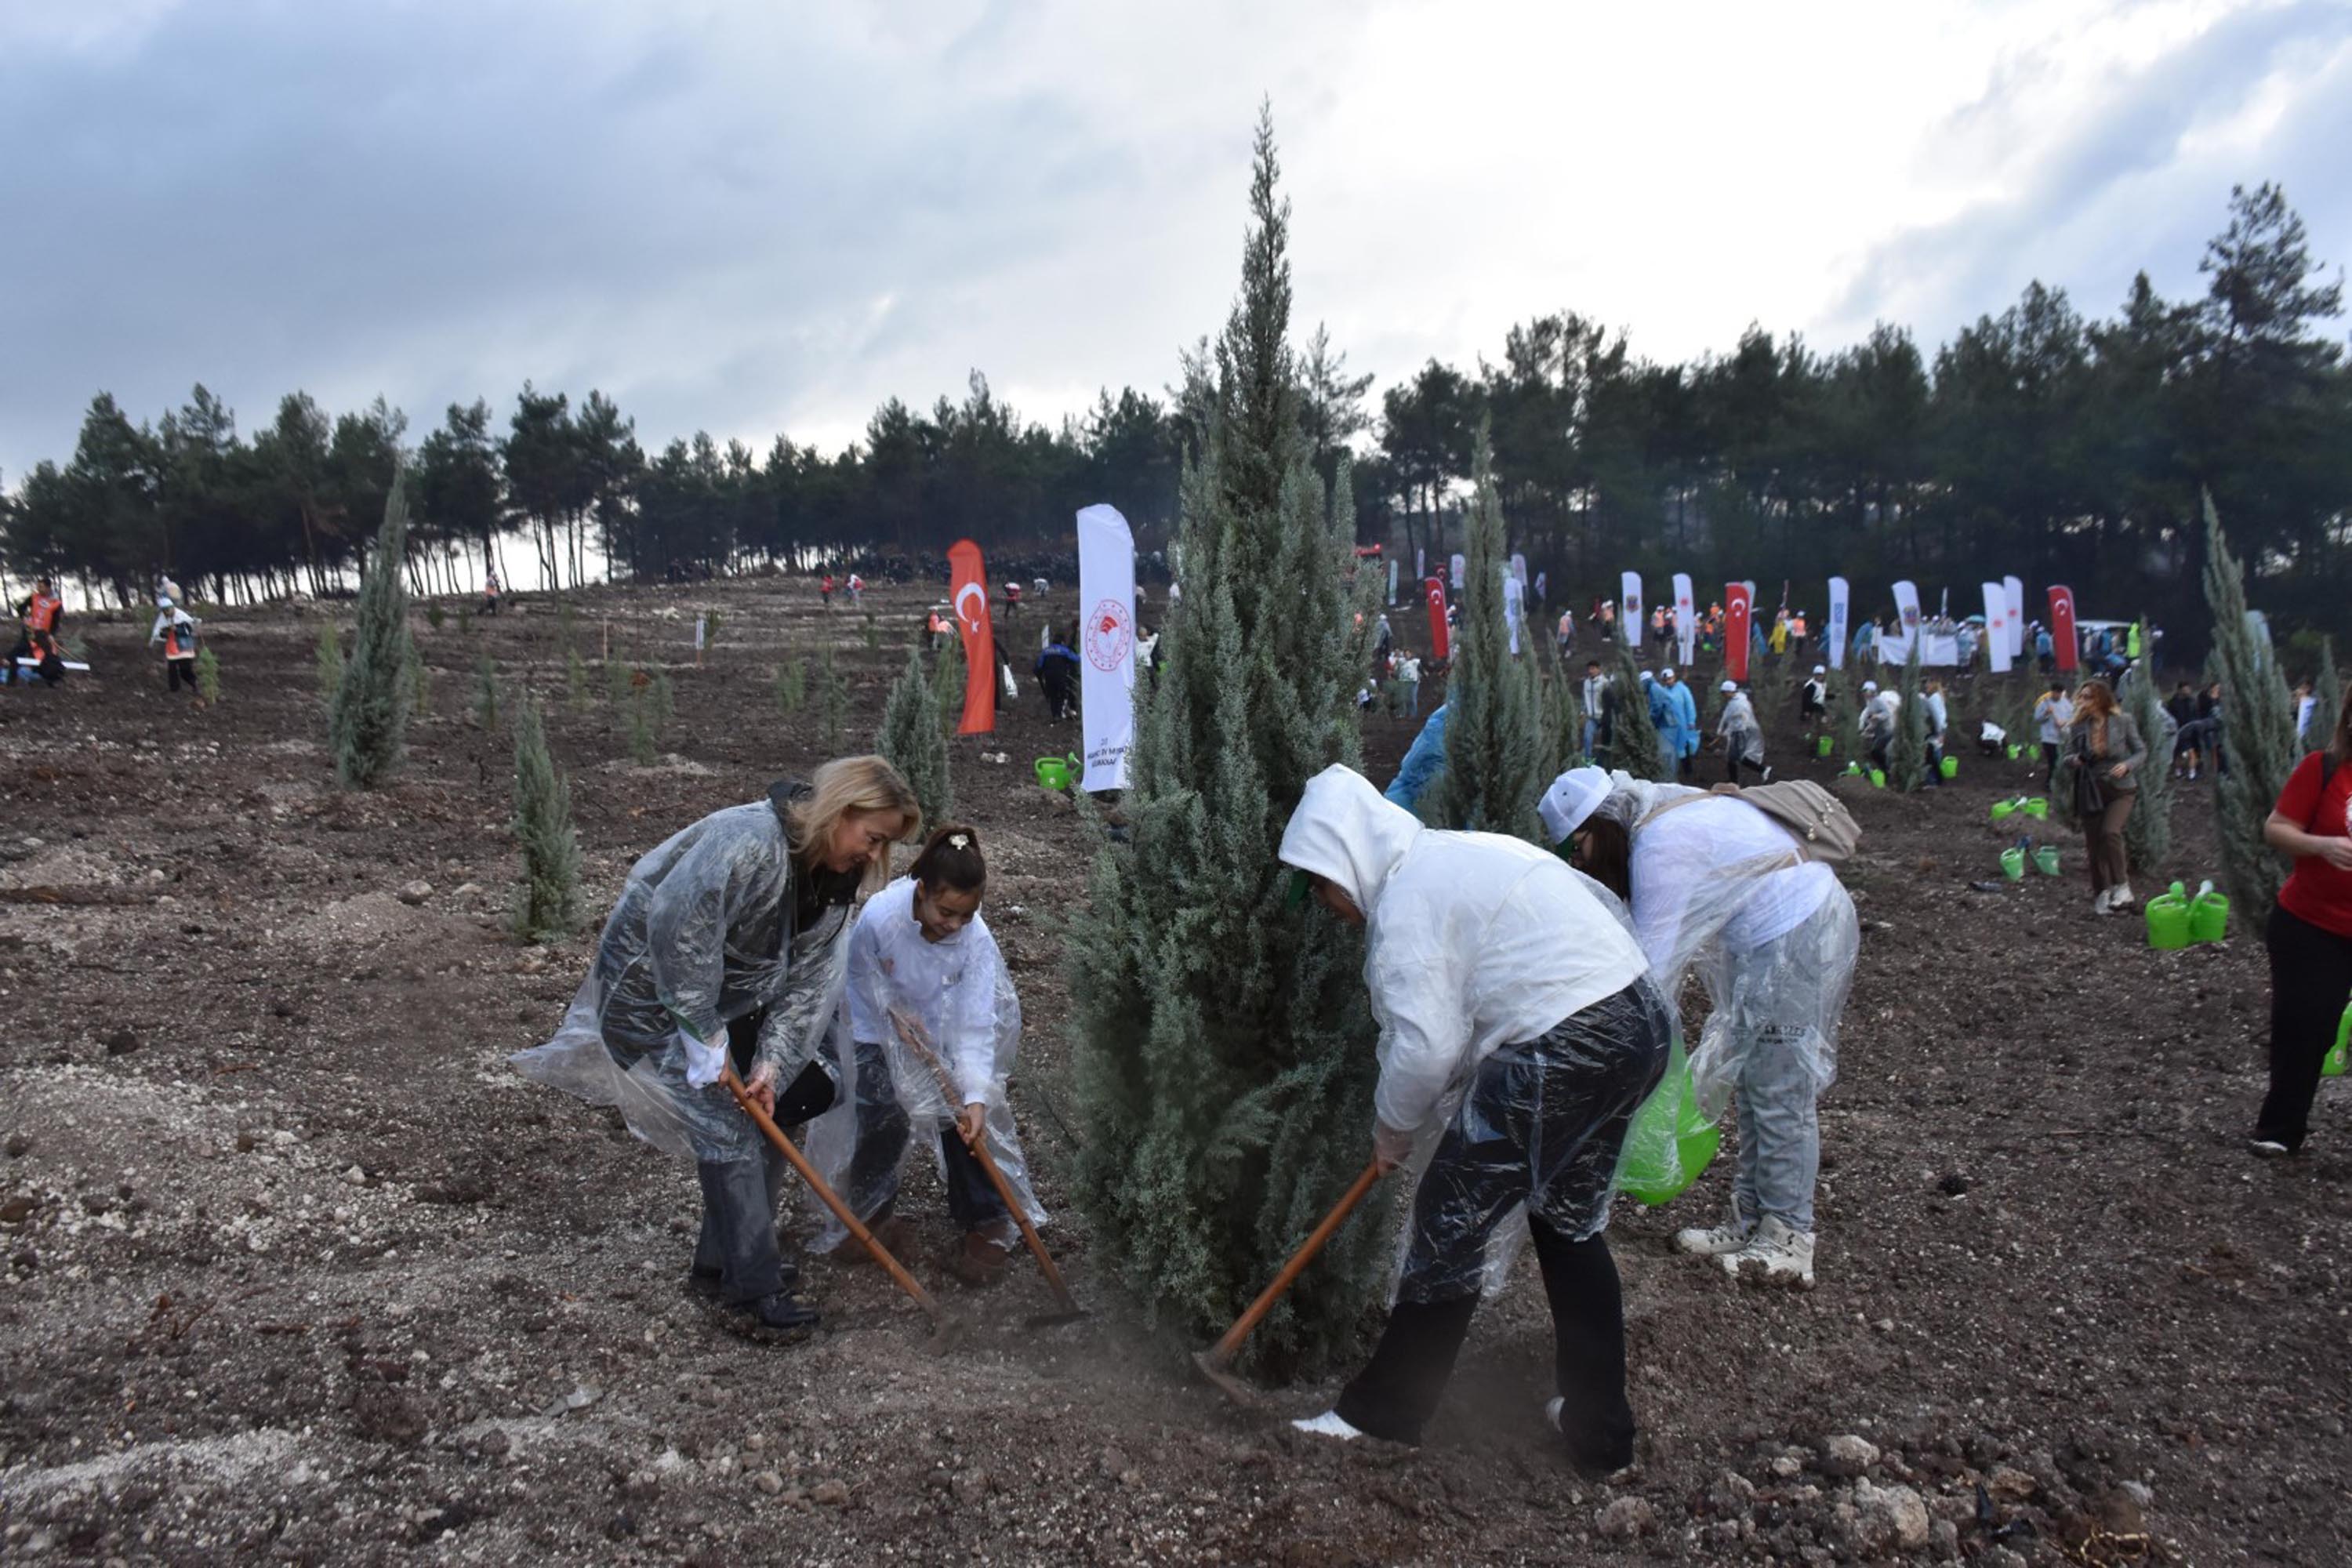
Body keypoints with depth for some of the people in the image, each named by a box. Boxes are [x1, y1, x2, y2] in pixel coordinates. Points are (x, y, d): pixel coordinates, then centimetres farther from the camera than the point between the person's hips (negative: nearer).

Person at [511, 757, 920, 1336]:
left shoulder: (833, 878, -3)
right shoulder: (746, 844, -32)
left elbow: (806, 980, -5)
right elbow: (678, 931, -35)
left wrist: (771, 1062, -16)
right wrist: (705, 1037, -28)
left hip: (729, 996, 9)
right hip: (654, 990, -9)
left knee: (766, 1109, 9)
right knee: (724, 1128, -11)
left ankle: (723, 1260, 24)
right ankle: (751, 1284, 0)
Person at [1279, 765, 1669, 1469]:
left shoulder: (1406, 898, -10)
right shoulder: (1457, 853, 19)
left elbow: (1425, 1047, -15)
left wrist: (1392, 1132, 3)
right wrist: (1420, 1120, 19)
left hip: (1562, 1052, -10)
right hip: (1641, 1020, 10)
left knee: (1450, 1221, 5)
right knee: (1572, 1222, 23)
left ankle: (1384, 1410, 19)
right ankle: (1598, 1429, 31)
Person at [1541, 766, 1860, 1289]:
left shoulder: (1660, 846, -20)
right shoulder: (1667, 810, 11)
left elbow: (1655, 960, -18)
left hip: (1793, 941, -10)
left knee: (1780, 1093, -4)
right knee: (1758, 1086, 14)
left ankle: (1787, 1245, 4)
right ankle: (1750, 1224, 21)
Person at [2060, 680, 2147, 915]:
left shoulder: (2123, 721, -8)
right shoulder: (2079, 727, -1)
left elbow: (2141, 751, 0)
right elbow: (2068, 758, 5)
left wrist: (2127, 765, -19)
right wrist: (2074, 760, -18)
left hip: (2120, 789, -3)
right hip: (2090, 791, 3)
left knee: (2110, 832, -24)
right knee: (2094, 843, 6)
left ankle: (2122, 885, -7)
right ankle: (2101, 895, 21)